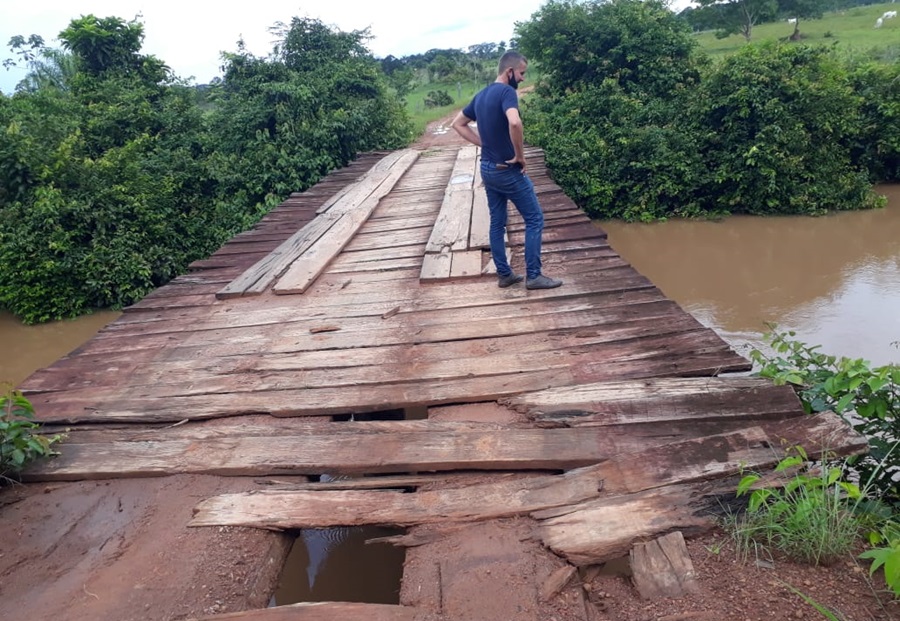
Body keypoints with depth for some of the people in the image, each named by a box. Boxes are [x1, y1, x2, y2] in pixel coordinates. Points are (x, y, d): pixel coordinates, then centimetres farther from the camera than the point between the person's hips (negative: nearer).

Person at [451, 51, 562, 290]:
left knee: (497, 223, 13)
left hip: (487, 168, 9)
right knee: (534, 219, 2)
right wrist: (520, 155, -21)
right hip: (508, 170, -8)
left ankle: (504, 274, 20)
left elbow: (458, 124, 19)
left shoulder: (480, 95, 10)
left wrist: (484, 143, 11)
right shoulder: (506, 92, -16)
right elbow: (514, 122, -36)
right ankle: (533, 276, 4)